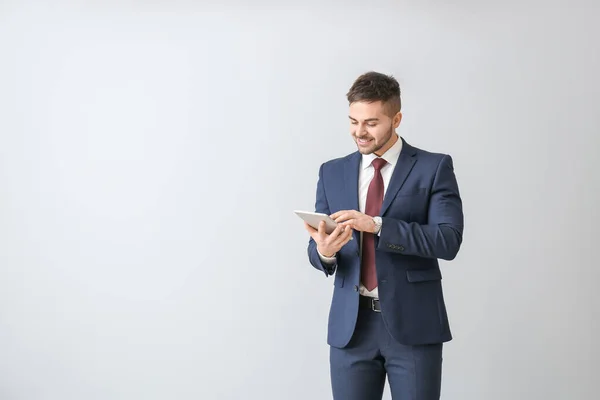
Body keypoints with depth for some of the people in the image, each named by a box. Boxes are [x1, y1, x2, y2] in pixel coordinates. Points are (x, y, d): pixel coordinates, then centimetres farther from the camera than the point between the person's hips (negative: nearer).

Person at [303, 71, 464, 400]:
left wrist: (377, 225, -23)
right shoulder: (332, 172, 9)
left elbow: (448, 240, -13)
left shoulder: (433, 167, -2)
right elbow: (316, 251, 7)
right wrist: (324, 250, -17)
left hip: (412, 325, -3)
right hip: (350, 326, 3)